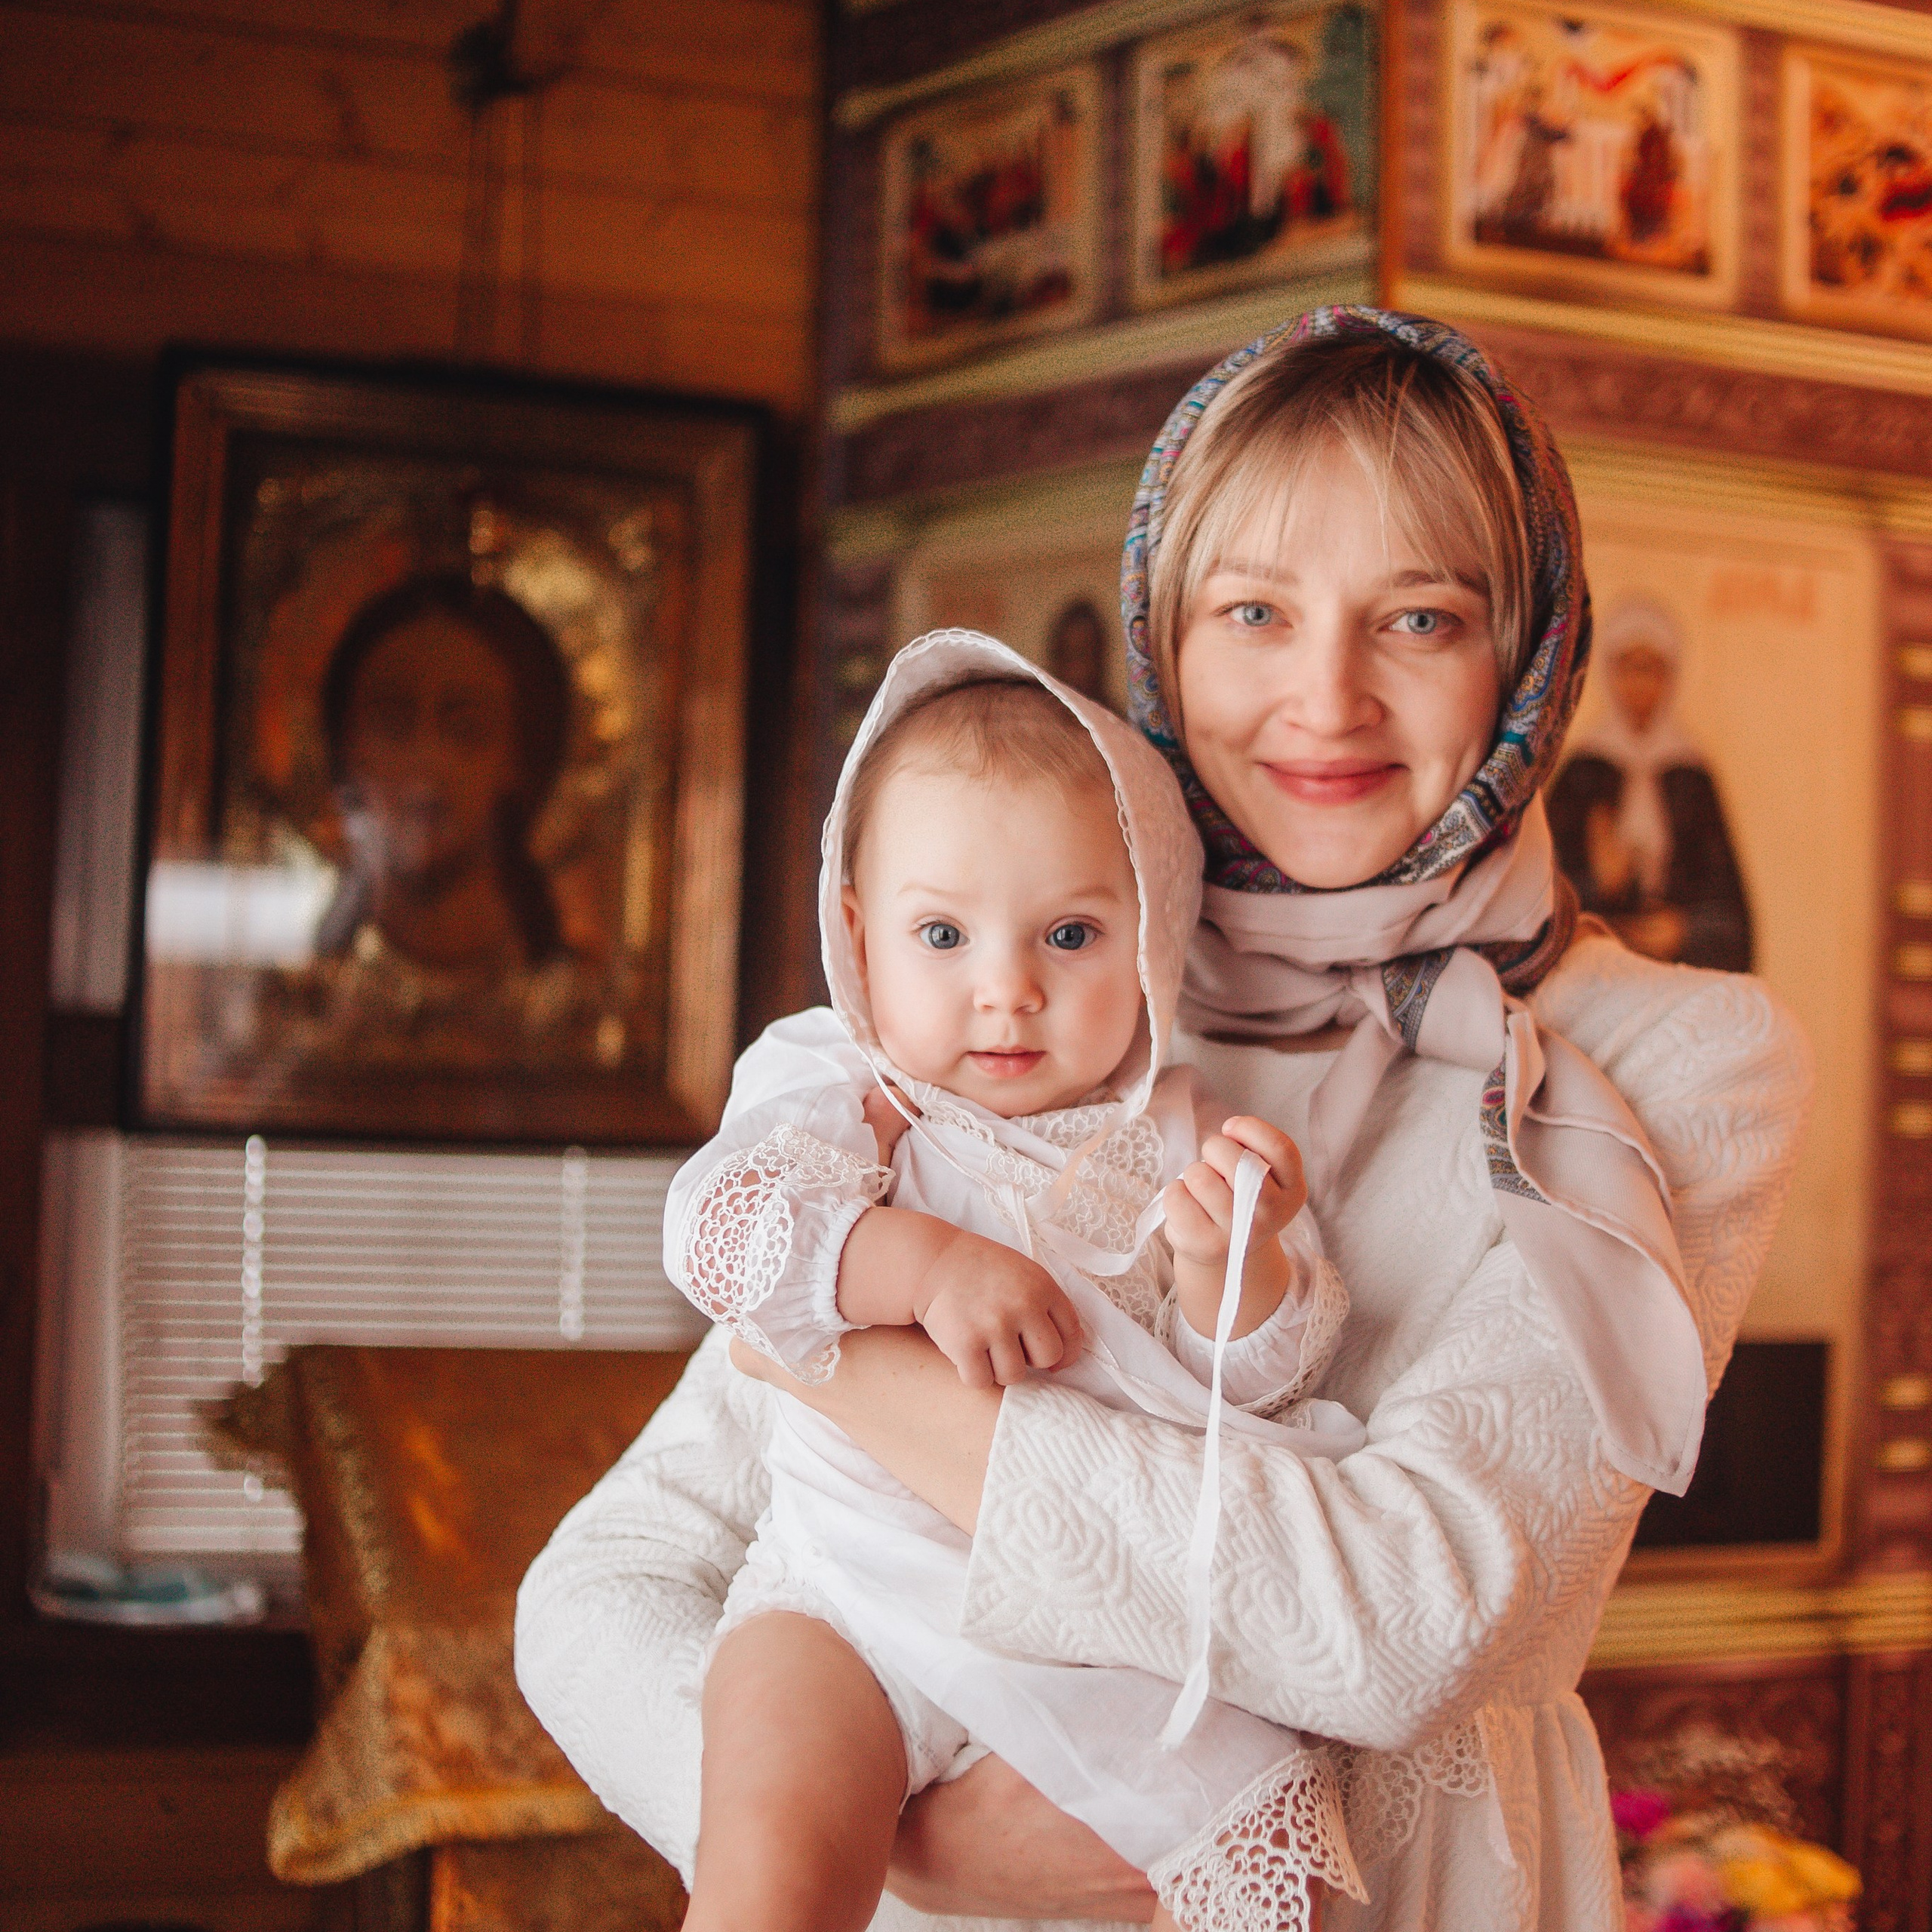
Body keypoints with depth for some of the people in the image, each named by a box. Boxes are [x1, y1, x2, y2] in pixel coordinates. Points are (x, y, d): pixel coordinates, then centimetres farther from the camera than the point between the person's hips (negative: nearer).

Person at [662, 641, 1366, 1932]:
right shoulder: (838, 1088, 1)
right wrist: (921, 1264, -28)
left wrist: (1231, 1265, -21)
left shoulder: (1182, 1138, 6)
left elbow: (1258, 1377, 1)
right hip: (868, 1582, -2)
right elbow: (720, 1220, -16)